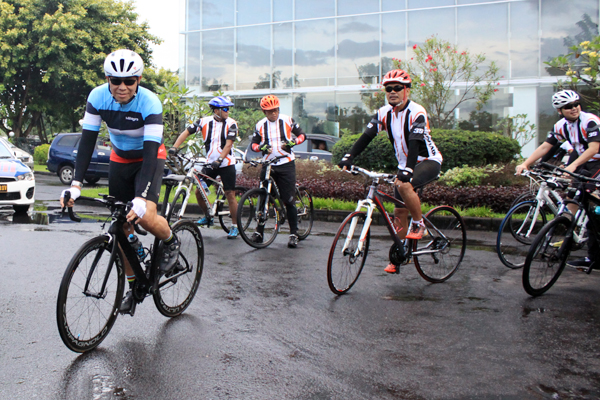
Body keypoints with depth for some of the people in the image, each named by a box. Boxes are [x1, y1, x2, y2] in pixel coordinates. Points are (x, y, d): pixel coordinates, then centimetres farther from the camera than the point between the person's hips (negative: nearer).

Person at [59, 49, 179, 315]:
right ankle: (134, 286, 20)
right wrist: (76, 184, -29)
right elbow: (87, 140, -18)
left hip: (149, 158, -4)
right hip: (120, 159, 4)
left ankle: (171, 242, 8)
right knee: (121, 226, 3)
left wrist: (141, 197, -45)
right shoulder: (98, 97, -18)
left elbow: (151, 150, -35)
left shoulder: (149, 103, -29)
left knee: (145, 217, -27)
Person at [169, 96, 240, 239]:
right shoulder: (204, 121, -2)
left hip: (226, 164, -3)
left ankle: (235, 226, 6)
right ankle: (207, 217, 26)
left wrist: (219, 159, -28)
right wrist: (174, 147, -17)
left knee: (230, 195, -5)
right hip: (209, 163, 3)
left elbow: (228, 144, -15)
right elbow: (186, 132, -4)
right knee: (198, 191, 1)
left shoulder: (231, 123, -7)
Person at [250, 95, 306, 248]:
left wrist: (293, 142, -12)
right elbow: (254, 143, 11)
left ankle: (294, 234, 1)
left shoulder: (288, 120, 2)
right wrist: (261, 147, -11)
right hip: (267, 165, 2)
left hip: (286, 164, -2)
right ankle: (259, 231, 15)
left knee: (289, 200, -6)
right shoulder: (260, 125, 7)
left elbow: (302, 135, 9)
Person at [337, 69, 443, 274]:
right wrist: (349, 157, -25)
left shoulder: (416, 113, -21)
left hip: (428, 161, -6)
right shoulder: (384, 113, -3)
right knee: (399, 212, 3)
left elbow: (414, 143, -33)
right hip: (405, 164, 6)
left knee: (404, 186, -35)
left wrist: (406, 171, -47)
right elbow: (367, 136, -11)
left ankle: (419, 224, -12)